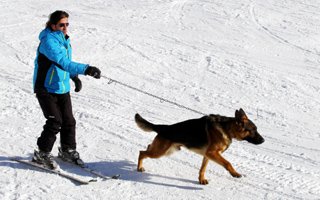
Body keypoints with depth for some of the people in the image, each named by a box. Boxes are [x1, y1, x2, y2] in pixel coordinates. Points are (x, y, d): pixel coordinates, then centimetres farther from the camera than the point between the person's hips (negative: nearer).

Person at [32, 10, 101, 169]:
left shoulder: (64, 39, 5)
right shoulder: (48, 41, -23)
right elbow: (63, 62, -36)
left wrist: (75, 77, 9)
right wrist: (86, 69, -46)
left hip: (62, 88, 8)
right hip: (46, 89, -7)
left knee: (69, 121, 9)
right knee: (55, 122, -11)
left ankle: (67, 150, 28)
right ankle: (42, 154, 6)